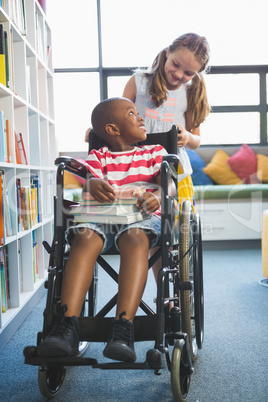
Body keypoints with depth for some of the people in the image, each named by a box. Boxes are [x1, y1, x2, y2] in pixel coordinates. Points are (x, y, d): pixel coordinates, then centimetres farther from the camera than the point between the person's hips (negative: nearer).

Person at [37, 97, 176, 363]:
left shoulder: (154, 153, 22)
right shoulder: (98, 156, 21)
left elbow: (169, 183, 4)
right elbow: (88, 182, 1)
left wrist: (158, 195, -21)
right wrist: (92, 184, -26)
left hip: (143, 217, -1)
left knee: (135, 237, -37)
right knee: (85, 237, -33)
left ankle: (123, 329, -48)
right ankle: (67, 327, -42)